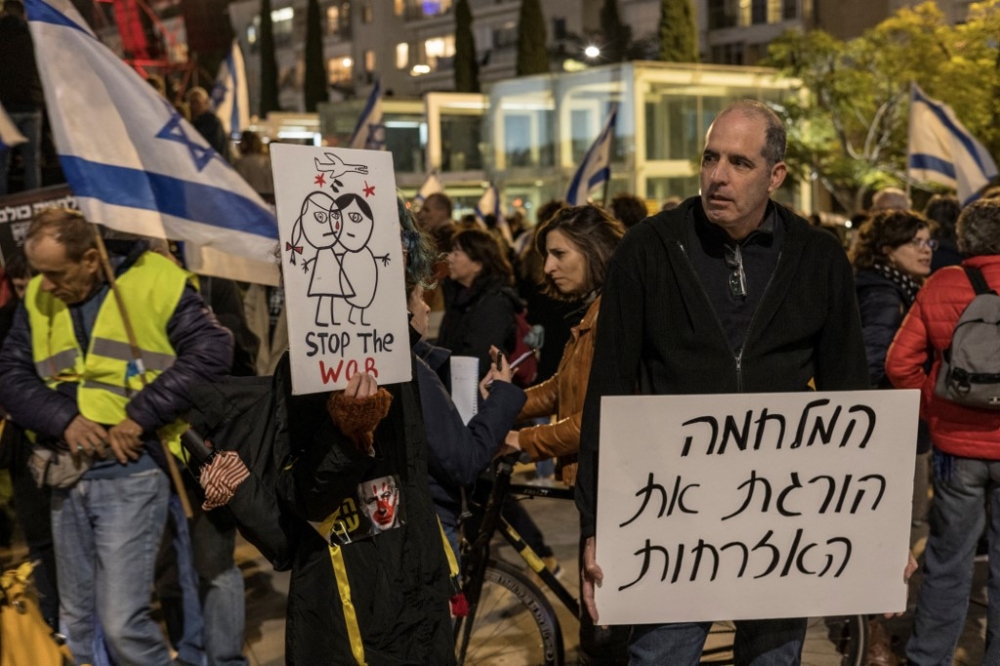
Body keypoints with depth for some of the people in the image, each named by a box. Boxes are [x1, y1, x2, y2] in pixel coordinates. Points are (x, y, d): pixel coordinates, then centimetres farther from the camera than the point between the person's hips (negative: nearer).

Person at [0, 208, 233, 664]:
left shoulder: (155, 282, -8)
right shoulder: (38, 299, 8)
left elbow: (212, 351, -14)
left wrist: (141, 416, -17)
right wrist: (63, 420, -12)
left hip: (130, 475, -6)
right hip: (66, 476, 6)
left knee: (122, 623, -10)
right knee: (76, 622, 15)